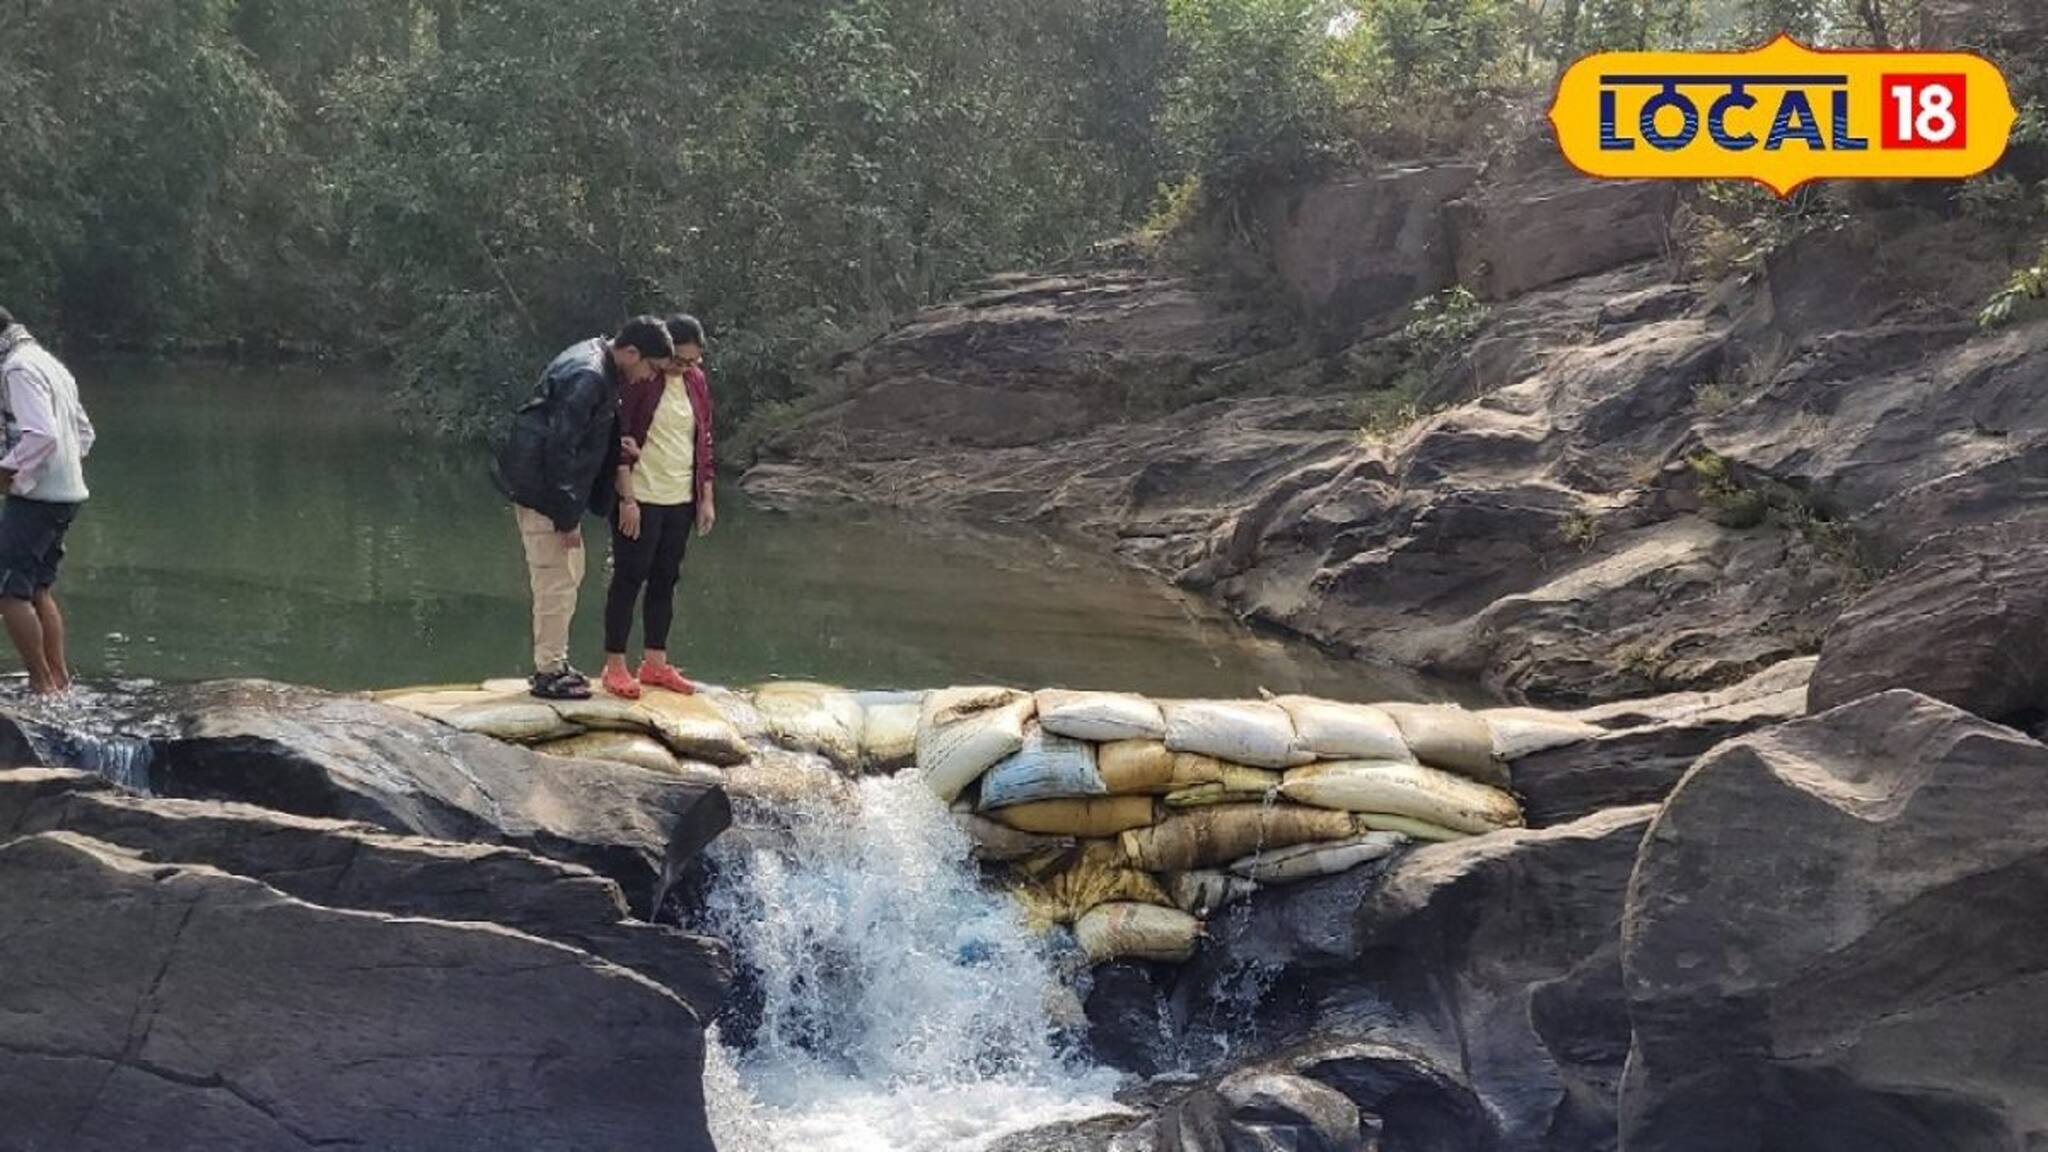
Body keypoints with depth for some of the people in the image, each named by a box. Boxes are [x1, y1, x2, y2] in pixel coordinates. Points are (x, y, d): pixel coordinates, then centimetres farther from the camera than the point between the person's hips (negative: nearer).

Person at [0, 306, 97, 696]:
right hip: (68, 492, 10)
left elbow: (42, 435, -25)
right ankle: (60, 678, 16)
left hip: (36, 496, -10)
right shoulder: (50, 364, 18)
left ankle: (43, 684, -6)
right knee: (39, 589, 16)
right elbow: (84, 433, 24)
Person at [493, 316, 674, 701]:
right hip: (542, 491, -10)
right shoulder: (588, 378, -23)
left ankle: (555, 662, 26)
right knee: (557, 583, -4)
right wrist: (566, 515, -21)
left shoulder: (599, 366, 8)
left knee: (570, 575, 17)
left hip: (555, 487, 10)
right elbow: (560, 448, -25)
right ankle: (549, 673, 4)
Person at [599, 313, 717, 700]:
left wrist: (706, 498, 11)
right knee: (629, 579, -2)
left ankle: (655, 663, 18)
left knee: (665, 580, 10)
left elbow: (704, 442, 15)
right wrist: (627, 498, -17)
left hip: (681, 501, 6)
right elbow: (620, 440, -13)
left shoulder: (697, 382, 8)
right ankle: (615, 667, 4)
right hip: (640, 500, -6)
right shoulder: (637, 379, -11)